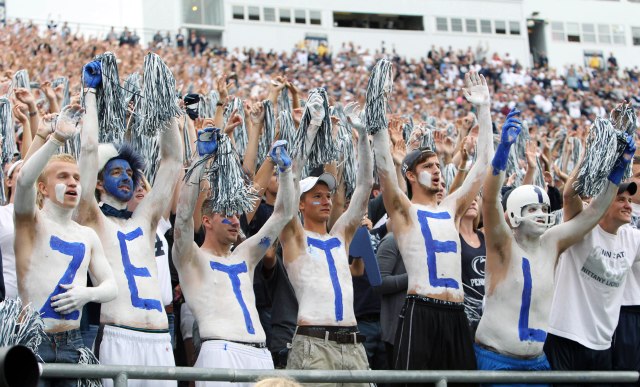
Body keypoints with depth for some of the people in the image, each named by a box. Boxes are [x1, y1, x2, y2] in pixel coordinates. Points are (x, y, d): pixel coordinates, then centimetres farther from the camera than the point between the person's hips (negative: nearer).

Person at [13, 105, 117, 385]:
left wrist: (88, 294, -6)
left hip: (72, 343, 5)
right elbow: (24, 179, -20)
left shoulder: (88, 236, 15)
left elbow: (111, 286, 16)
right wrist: (58, 138, -28)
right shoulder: (32, 222, 0)